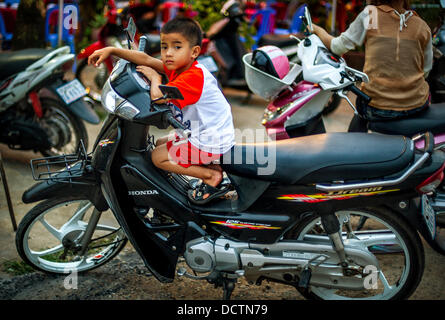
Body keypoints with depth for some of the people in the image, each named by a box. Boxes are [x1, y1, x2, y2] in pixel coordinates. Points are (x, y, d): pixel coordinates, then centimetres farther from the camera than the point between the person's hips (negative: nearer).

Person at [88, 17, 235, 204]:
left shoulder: (193, 77, -27)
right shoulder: (178, 68, 2)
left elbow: (158, 96, -36)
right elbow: (145, 59, 4)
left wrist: (155, 78, -15)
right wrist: (111, 50, -2)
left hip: (210, 143, -10)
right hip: (199, 133, 10)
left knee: (158, 156, -3)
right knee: (158, 144, 24)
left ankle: (211, 176, -4)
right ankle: (209, 165, 12)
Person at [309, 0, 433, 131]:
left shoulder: (369, 14, -6)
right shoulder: (422, 26, 1)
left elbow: (338, 47, 2)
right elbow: (426, 70, 9)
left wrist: (318, 30, 20)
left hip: (377, 108, -1)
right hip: (415, 106, 1)